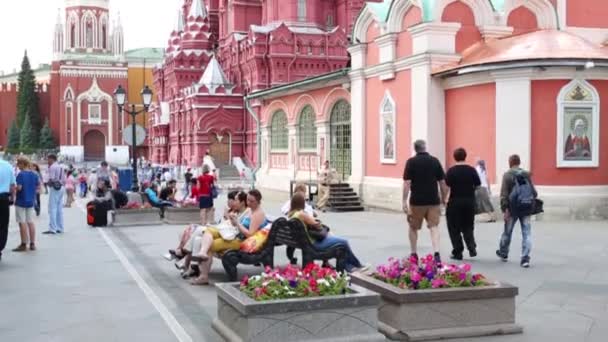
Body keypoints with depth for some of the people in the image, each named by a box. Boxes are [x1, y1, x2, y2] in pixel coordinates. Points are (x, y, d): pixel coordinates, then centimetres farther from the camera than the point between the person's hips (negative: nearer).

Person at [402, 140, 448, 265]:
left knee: (413, 227, 15)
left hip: (416, 201, -1)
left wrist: (404, 201, -8)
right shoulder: (435, 161, 5)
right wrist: (443, 199, 16)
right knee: (434, 227, 0)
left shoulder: (411, 162, -3)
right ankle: (437, 254, -18)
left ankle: (414, 255, 23)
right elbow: (443, 182, 6)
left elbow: (407, 183, -9)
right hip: (433, 201, 2)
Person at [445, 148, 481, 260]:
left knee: (454, 228, 7)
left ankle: (457, 252, 7)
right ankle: (472, 247, -2)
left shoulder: (451, 171, -9)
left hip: (455, 202, -3)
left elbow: (446, 186, -14)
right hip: (470, 201, 3)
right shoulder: (471, 170, 0)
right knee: (468, 226, 17)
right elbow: (478, 184, 4)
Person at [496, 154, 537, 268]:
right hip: (526, 209, 1)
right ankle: (525, 259, -6)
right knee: (526, 233, 2)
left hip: (513, 208, -1)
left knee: (507, 232, 16)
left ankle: (503, 253, 35)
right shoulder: (526, 174, 2)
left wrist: (504, 209, -12)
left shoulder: (507, 175, -6)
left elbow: (504, 194, -12)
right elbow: (533, 192, 5)